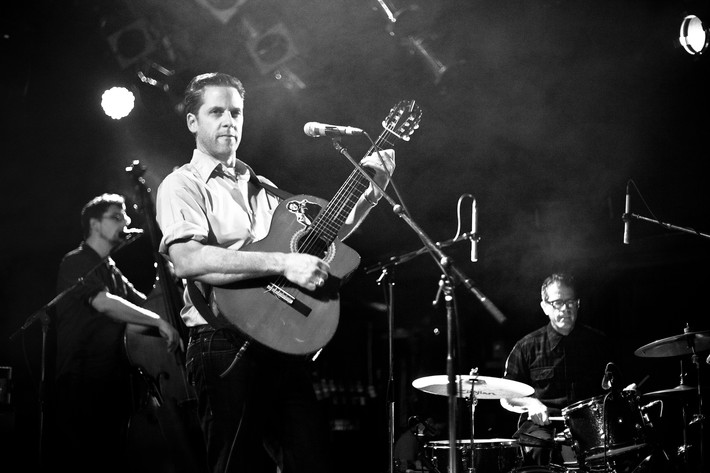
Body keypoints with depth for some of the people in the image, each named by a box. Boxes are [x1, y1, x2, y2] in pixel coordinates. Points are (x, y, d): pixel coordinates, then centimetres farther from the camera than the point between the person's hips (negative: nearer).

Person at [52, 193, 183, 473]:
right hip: (82, 384, -8)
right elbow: (104, 303, -21)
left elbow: (143, 302, 15)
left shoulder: (113, 272, 21)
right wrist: (159, 322, -22)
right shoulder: (77, 262, -5)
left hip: (114, 383, 8)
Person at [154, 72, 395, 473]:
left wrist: (372, 193, 12)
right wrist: (282, 263, -23)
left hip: (286, 342, 6)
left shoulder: (262, 187, 22)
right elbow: (187, 260, -19)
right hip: (226, 346, -6)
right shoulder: (182, 185, -1)